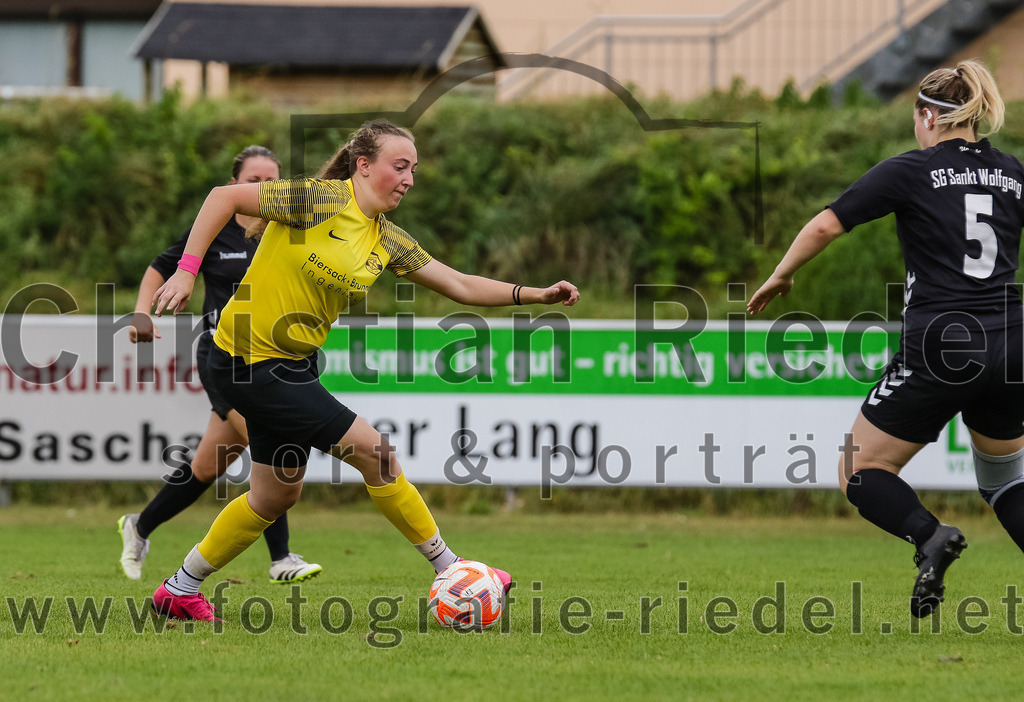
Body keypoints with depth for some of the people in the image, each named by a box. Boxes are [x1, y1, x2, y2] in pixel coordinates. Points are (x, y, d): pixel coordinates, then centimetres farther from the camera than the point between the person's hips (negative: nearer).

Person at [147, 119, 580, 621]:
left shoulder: (388, 241, 7)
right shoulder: (322, 199, -17)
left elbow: (460, 286, 9)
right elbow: (225, 197, -16)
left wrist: (535, 295, 1)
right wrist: (186, 270, -22)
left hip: (293, 366, 9)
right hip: (249, 362, -9)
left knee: (278, 493, 16)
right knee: (374, 452, -8)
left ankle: (179, 590, 29)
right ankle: (450, 570, 3)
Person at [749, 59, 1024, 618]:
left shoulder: (911, 171, -2)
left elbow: (825, 225, -2)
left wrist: (779, 276, 14)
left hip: (941, 346, -5)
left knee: (861, 473, 7)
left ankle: (929, 535, -22)